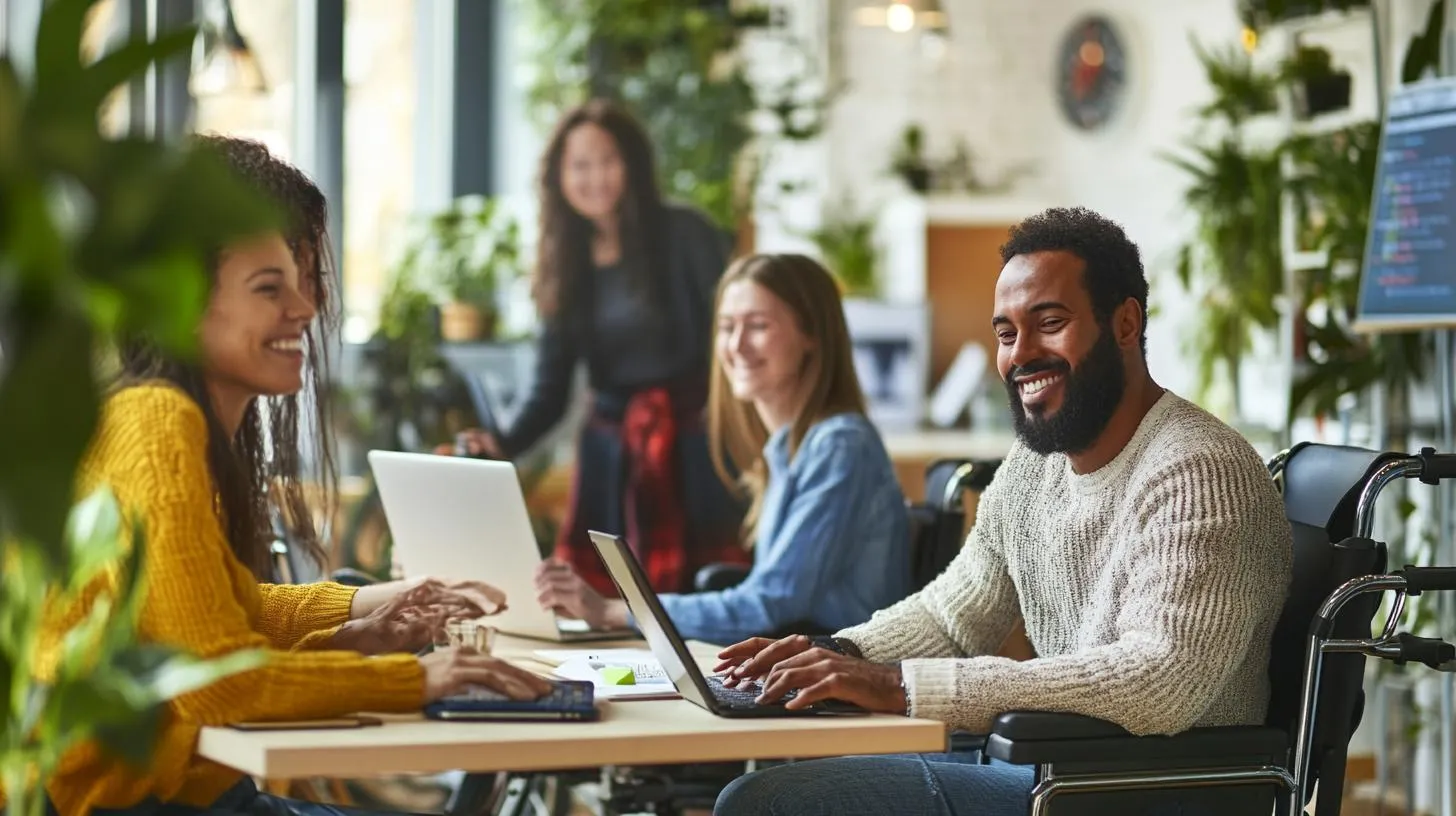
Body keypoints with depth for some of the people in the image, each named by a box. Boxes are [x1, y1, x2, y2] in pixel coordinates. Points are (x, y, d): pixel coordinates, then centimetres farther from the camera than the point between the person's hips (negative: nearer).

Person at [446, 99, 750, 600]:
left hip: (693, 451, -4)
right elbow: (550, 391, 8)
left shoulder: (684, 235, -2)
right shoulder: (567, 265, 11)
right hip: (611, 461, 4)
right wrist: (501, 446, -11)